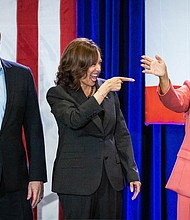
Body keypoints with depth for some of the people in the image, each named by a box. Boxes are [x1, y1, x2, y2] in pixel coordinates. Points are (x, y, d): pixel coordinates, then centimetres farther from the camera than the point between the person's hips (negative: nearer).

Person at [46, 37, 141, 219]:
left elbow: (121, 134, 11)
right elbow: (75, 120, -24)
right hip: (77, 180, -4)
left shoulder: (109, 89, 8)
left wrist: (132, 173, 7)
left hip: (111, 177, 4)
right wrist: (104, 90, -24)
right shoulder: (58, 94, -4)